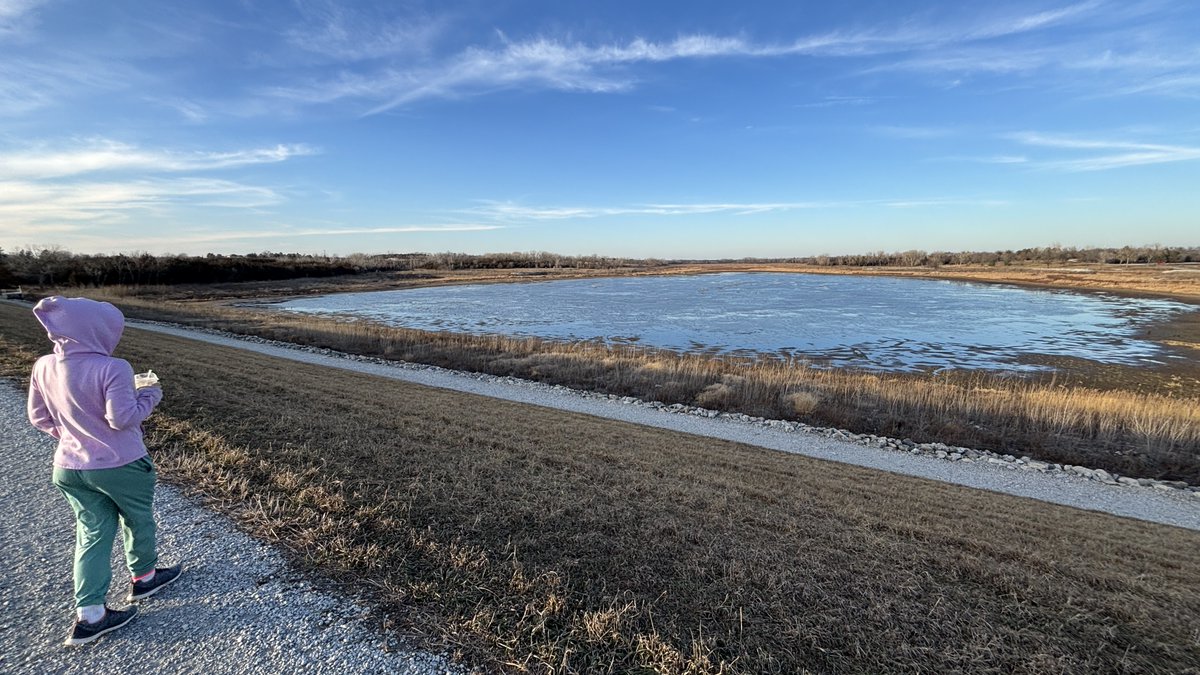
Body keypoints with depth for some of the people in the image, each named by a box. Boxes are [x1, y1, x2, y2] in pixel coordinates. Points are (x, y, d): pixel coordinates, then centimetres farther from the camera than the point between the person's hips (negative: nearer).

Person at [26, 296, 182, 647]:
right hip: (121, 466, -6)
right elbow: (121, 418, -24)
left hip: (69, 468, 6)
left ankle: (88, 615, 15)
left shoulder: (43, 368, -2)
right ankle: (144, 577, 39)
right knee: (138, 519, 19)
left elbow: (38, 417, 8)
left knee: (92, 533, 14)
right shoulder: (112, 369, -25)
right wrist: (149, 396, -9)